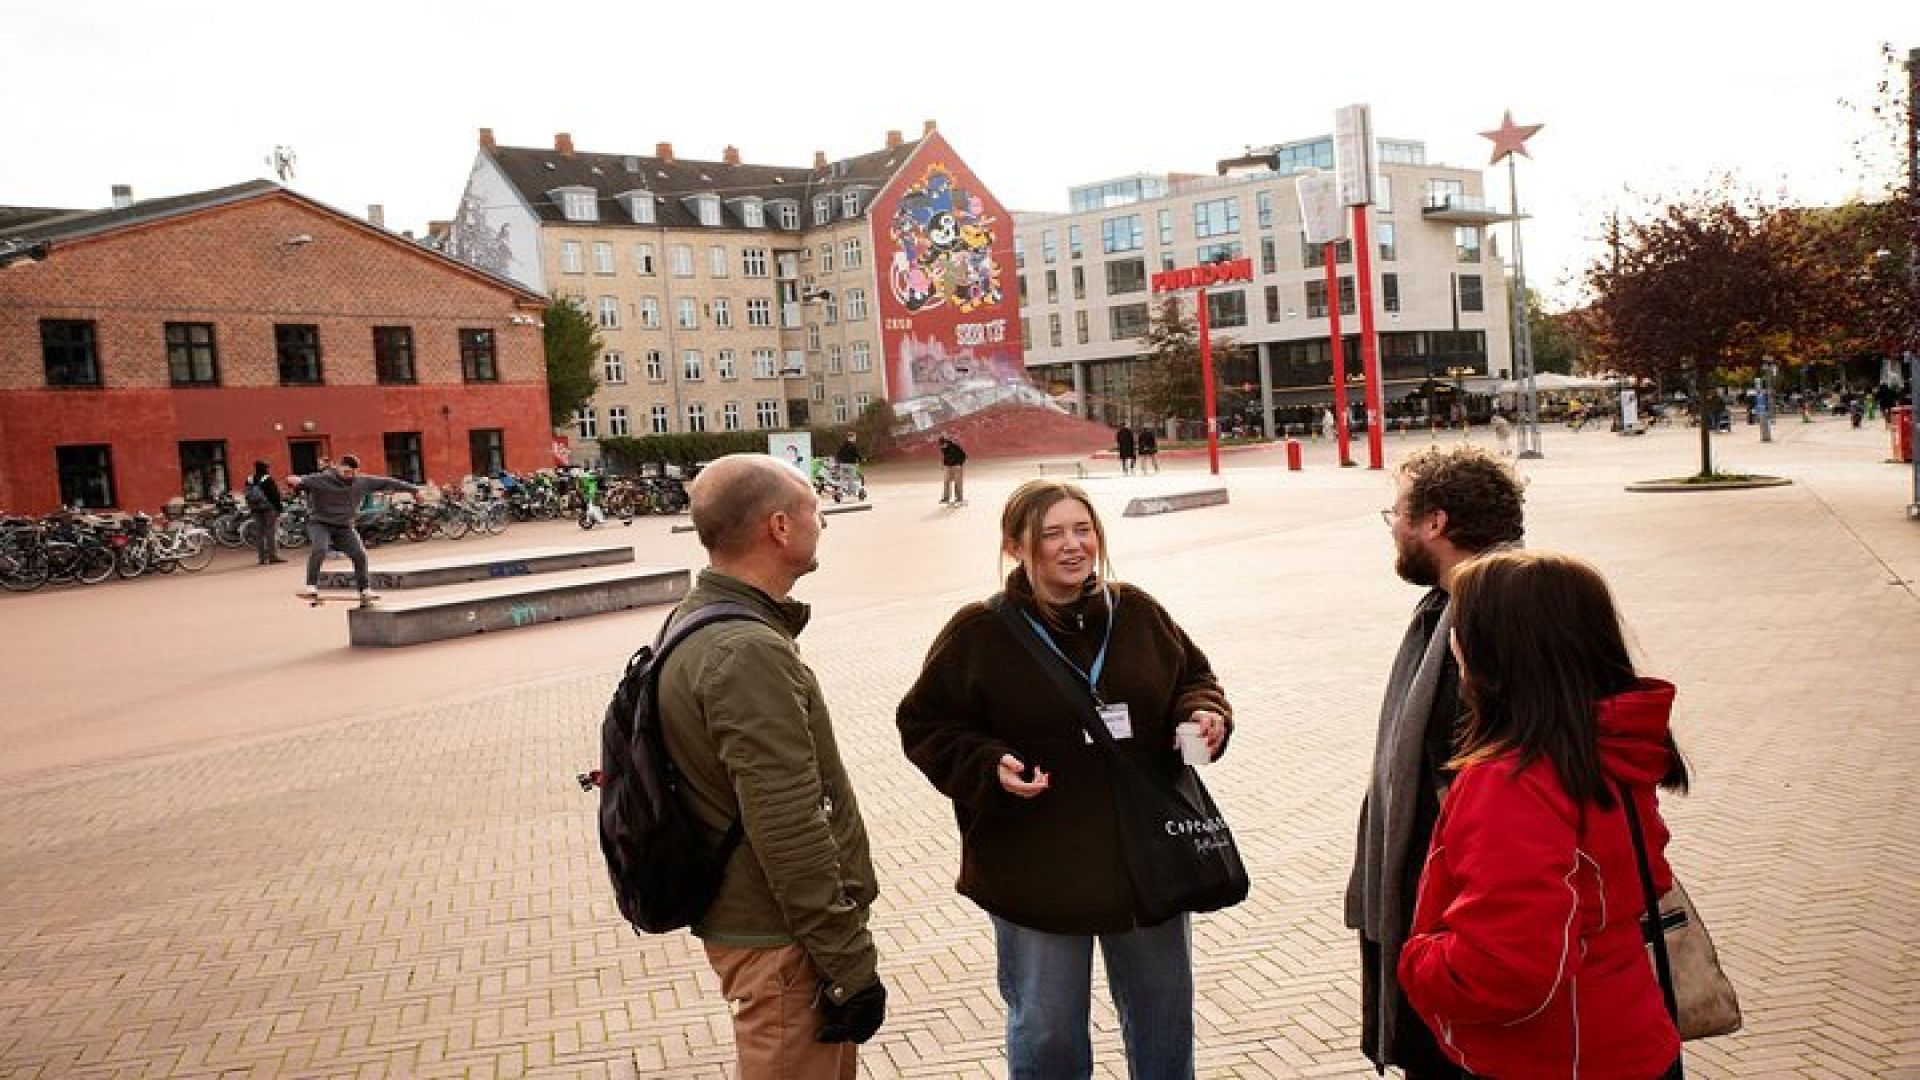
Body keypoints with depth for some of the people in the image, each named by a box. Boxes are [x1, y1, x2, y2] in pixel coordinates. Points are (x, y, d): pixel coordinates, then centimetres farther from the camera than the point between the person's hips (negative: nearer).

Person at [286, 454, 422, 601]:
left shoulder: (362, 482, -2)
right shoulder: (320, 480, -14)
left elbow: (386, 482, 5)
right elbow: (303, 481, -30)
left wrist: (412, 488, 8)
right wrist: (294, 481, -56)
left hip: (344, 526, 4)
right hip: (320, 523, -4)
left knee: (360, 554, -5)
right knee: (319, 549, -28)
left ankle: (365, 589, 9)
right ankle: (311, 586, -23)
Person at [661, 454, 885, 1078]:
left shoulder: (699, 622, 6)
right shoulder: (749, 654, -26)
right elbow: (790, 835, -27)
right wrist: (849, 964, -19)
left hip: (744, 916, 10)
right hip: (782, 940, -10)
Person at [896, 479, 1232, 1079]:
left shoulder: (1137, 613, -1)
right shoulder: (978, 634, -11)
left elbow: (1194, 676, 12)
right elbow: (926, 724, -5)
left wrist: (1205, 714, -10)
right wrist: (990, 766, -21)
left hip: (1149, 864, 4)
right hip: (1037, 876, -3)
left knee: (1163, 1018, 22)